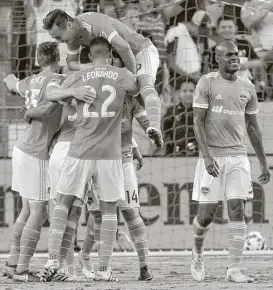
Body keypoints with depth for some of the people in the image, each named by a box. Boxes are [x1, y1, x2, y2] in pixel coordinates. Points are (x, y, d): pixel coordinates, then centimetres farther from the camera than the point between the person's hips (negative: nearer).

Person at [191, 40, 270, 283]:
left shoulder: (247, 88, 10)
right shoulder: (207, 83, -3)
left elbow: (253, 127, 16)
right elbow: (198, 121, -7)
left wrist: (264, 162, 14)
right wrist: (206, 156, -18)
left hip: (238, 156, 3)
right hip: (212, 157, -3)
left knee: (237, 210, -7)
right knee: (207, 213, -2)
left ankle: (234, 270, -6)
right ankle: (197, 253, 28)